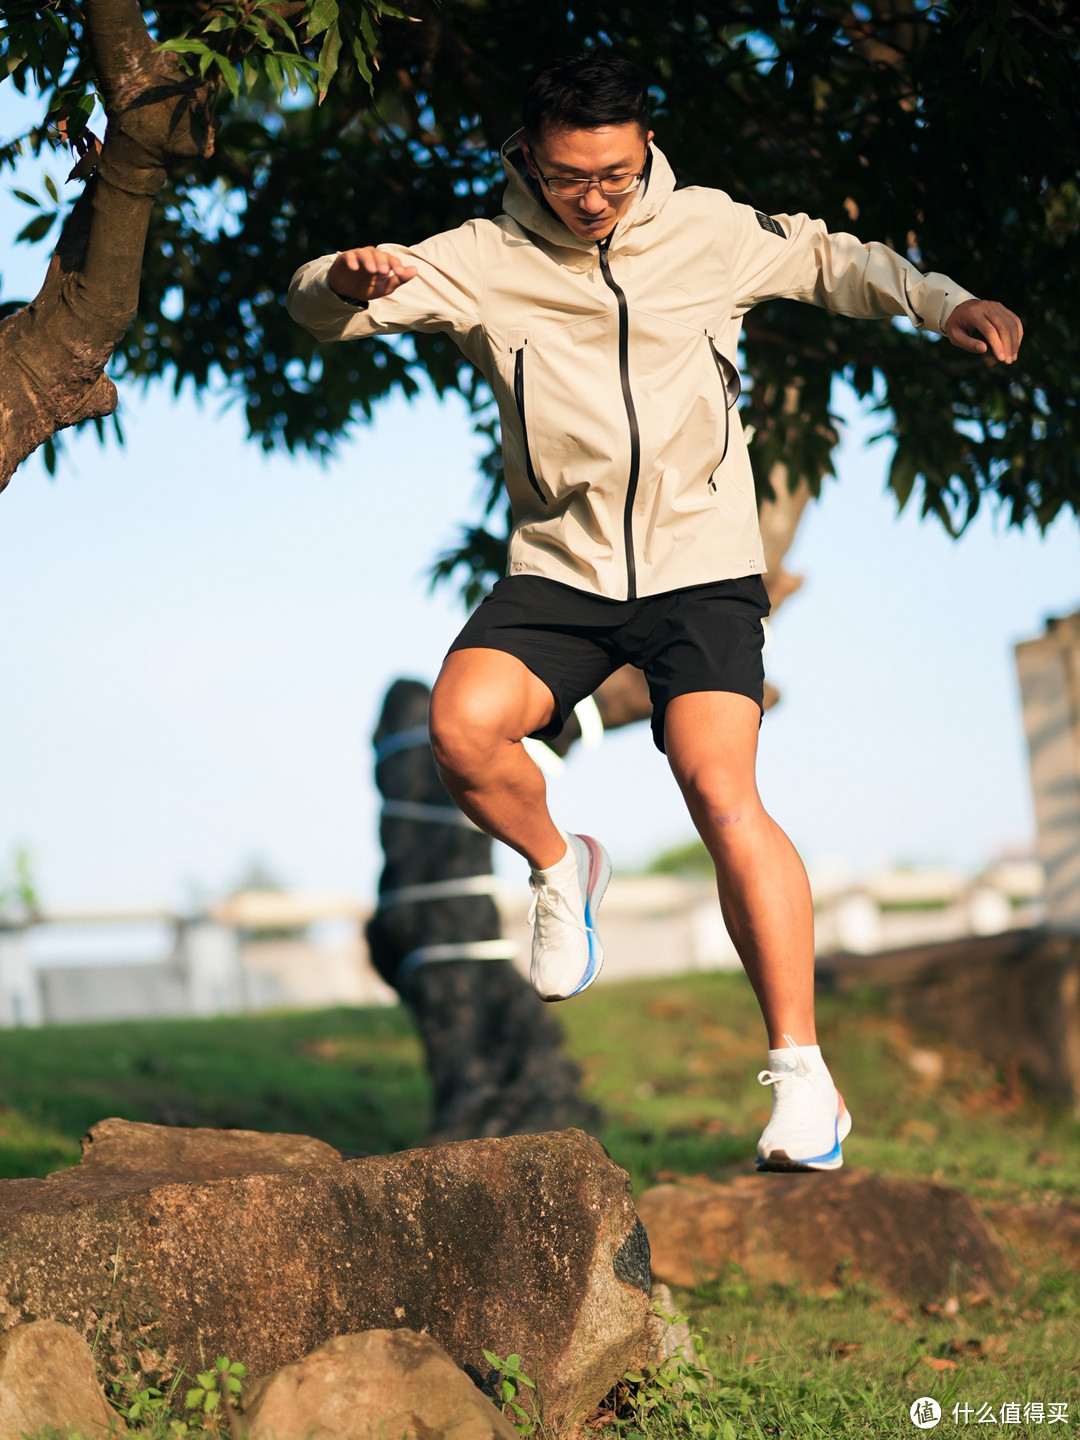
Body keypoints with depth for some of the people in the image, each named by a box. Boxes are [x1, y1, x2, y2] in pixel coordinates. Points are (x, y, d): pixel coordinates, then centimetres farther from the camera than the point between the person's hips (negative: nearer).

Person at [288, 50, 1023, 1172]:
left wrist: (943, 304, 3)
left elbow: (829, 260, 19)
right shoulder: (483, 260, 0)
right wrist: (351, 281, -30)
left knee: (723, 795, -20)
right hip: (558, 568, 1)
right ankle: (558, 867, 8)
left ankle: (801, 1072, -12)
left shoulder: (711, 230, 4)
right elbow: (318, 306, -6)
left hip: (701, 564, -1)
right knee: (462, 726, -26)